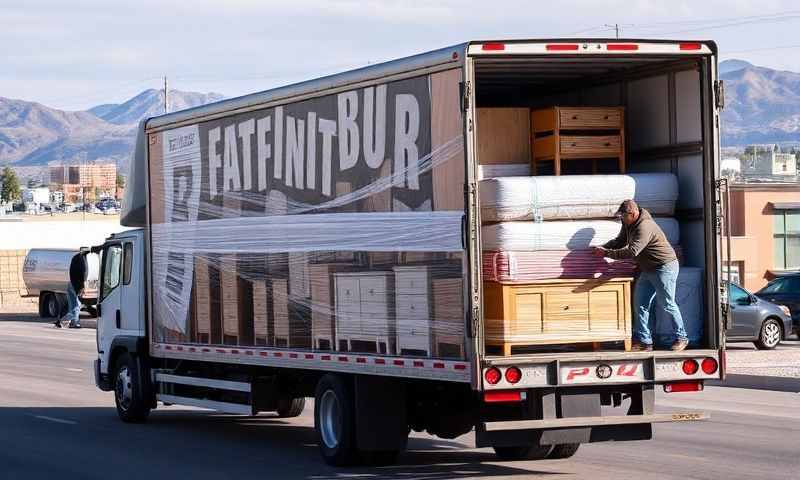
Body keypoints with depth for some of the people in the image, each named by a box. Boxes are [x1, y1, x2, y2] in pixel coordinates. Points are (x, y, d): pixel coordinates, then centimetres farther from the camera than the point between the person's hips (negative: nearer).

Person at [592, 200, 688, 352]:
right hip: (648, 270, 10)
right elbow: (620, 241, 16)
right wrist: (602, 247, -2)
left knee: (667, 304, -2)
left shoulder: (645, 227, -28)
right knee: (640, 304, 4)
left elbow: (632, 252, -35)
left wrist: (606, 253, -32)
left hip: (665, 267, -10)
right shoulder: (628, 224, 3)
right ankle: (644, 341, 7)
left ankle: (681, 338, 12)